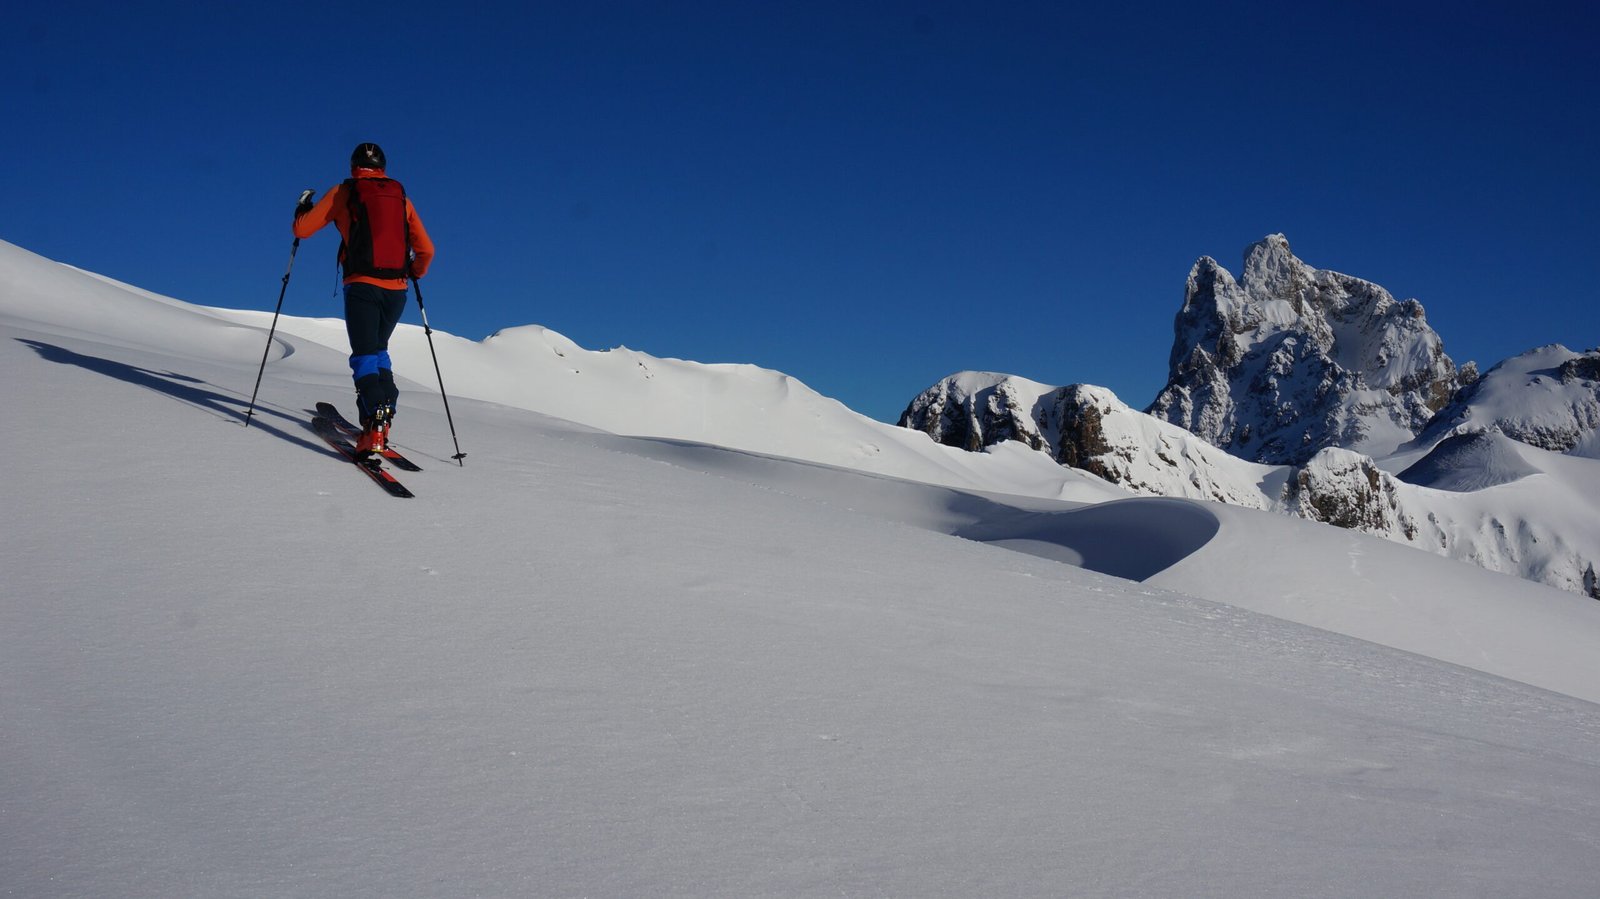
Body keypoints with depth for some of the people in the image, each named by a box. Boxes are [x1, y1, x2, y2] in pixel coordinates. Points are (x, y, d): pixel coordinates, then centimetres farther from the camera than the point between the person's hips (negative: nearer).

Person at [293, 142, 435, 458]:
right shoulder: (401, 197, 14)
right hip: (396, 290, 4)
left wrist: (303, 206, 30)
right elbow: (426, 250, 13)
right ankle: (384, 415, 10)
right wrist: (416, 273, 34)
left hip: (362, 286, -4)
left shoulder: (343, 193, 5)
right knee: (378, 350, 22)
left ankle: (375, 423, -27)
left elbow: (302, 229, 9)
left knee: (365, 355, -6)